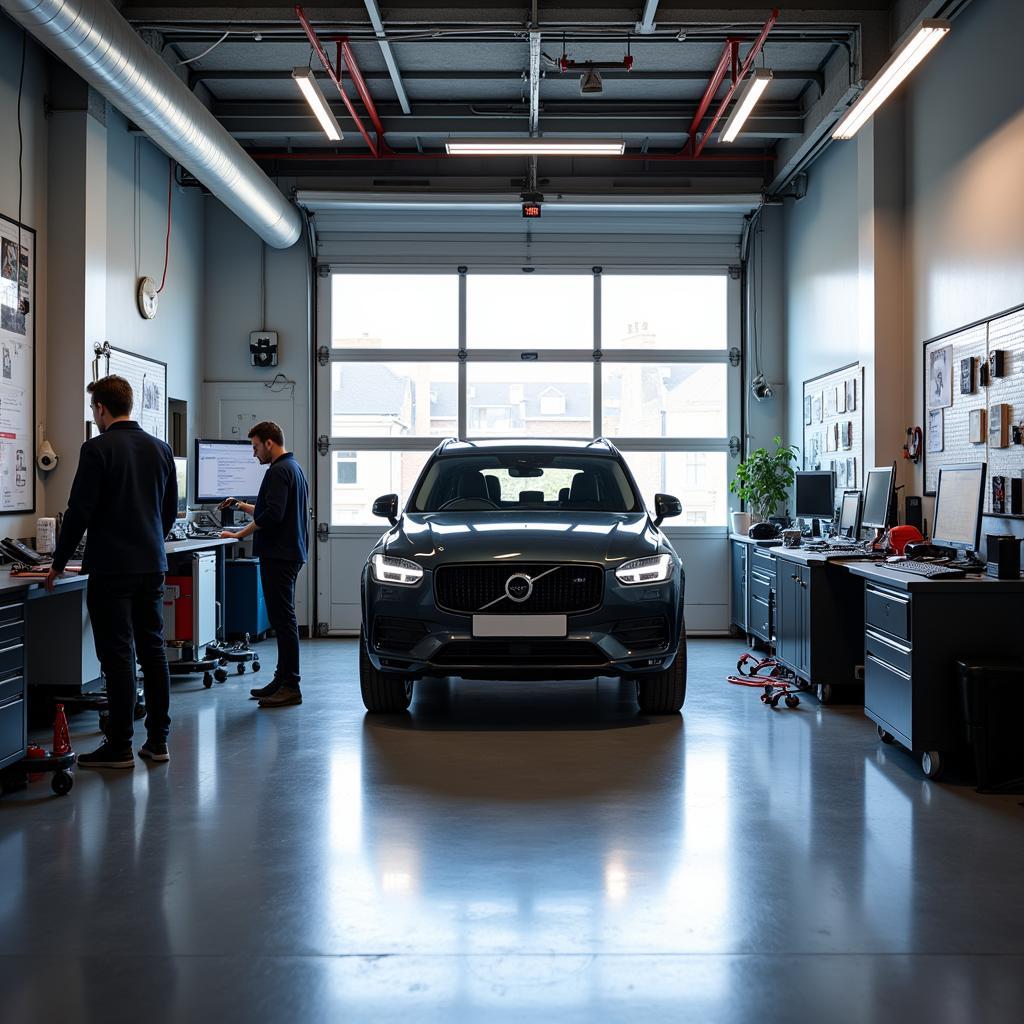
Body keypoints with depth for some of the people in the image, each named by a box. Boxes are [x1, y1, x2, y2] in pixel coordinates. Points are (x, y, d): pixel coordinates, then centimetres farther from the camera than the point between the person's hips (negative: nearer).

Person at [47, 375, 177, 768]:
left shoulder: (97, 449, -11)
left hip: (111, 568, -6)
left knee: (118, 655, -2)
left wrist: (59, 562, -2)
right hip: (153, 565, 6)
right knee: (153, 650, 10)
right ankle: (157, 740, 15)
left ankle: (120, 747, 2)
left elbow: (80, 511, -12)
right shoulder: (160, 449, 9)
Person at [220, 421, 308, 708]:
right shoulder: (294, 468, 20)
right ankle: (282, 680, 20)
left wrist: (239, 534, -16)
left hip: (279, 555, -11)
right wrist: (241, 505, 26)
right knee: (283, 619, 14)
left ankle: (290, 687, -7)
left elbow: (272, 515, -24)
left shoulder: (279, 471, -13)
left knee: (282, 619, -9)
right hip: (290, 553, 11)